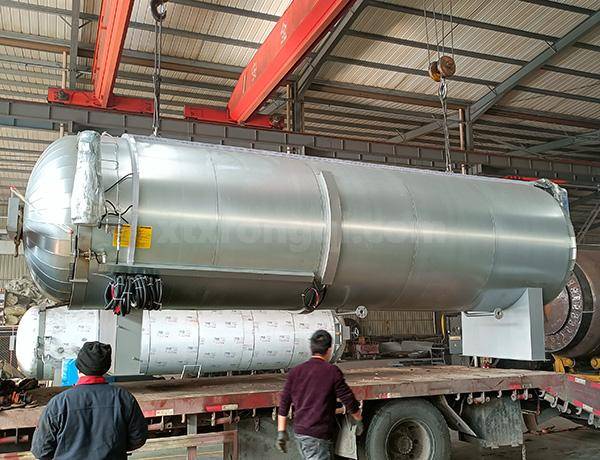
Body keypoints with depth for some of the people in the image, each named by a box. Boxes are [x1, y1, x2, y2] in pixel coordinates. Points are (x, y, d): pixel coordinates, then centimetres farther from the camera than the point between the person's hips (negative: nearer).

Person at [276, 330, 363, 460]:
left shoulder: (295, 372, 4)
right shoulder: (332, 371, -11)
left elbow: (284, 403, 5)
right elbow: (348, 399, -6)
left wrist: (281, 432, 10)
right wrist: (358, 420, 11)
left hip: (299, 432, 6)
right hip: (319, 435, -6)